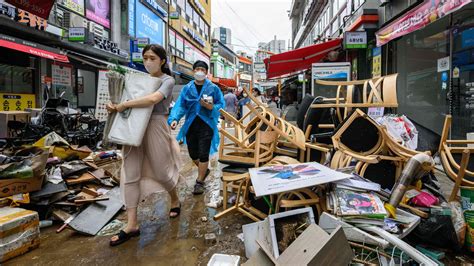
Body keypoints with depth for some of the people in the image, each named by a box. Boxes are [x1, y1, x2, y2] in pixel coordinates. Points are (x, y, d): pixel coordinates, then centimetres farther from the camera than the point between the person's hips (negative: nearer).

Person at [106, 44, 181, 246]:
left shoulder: (168, 80, -5)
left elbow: (153, 99, -24)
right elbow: (132, 98, 18)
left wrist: (124, 105, -20)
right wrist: (115, 106, -3)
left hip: (156, 127, -6)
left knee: (161, 171, 6)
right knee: (130, 175, 1)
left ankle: (175, 201, 36)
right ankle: (131, 225, 8)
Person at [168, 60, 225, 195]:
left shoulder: (213, 88, -1)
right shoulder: (187, 88, 5)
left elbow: (221, 105, 0)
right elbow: (180, 105, -1)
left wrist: (211, 107, -19)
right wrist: (174, 118, -18)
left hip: (206, 125, -3)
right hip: (191, 125, 3)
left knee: (203, 154, -3)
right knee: (193, 154, 14)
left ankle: (199, 182, 14)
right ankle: (204, 170, 43)